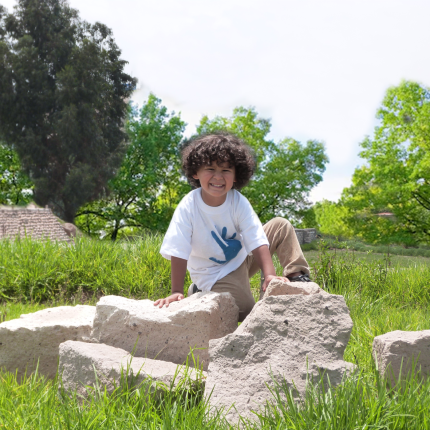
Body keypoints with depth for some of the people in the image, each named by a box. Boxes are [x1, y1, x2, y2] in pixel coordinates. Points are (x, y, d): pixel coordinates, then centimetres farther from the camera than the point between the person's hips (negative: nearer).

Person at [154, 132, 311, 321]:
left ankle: (297, 277, 6)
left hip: (242, 258, 4)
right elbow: (178, 253, -25)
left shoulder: (239, 203, -19)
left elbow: (257, 242, -24)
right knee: (251, 311, -21)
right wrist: (176, 292, -28)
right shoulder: (188, 207, -26)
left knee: (281, 226, -8)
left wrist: (269, 275, -37)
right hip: (215, 274, -4)